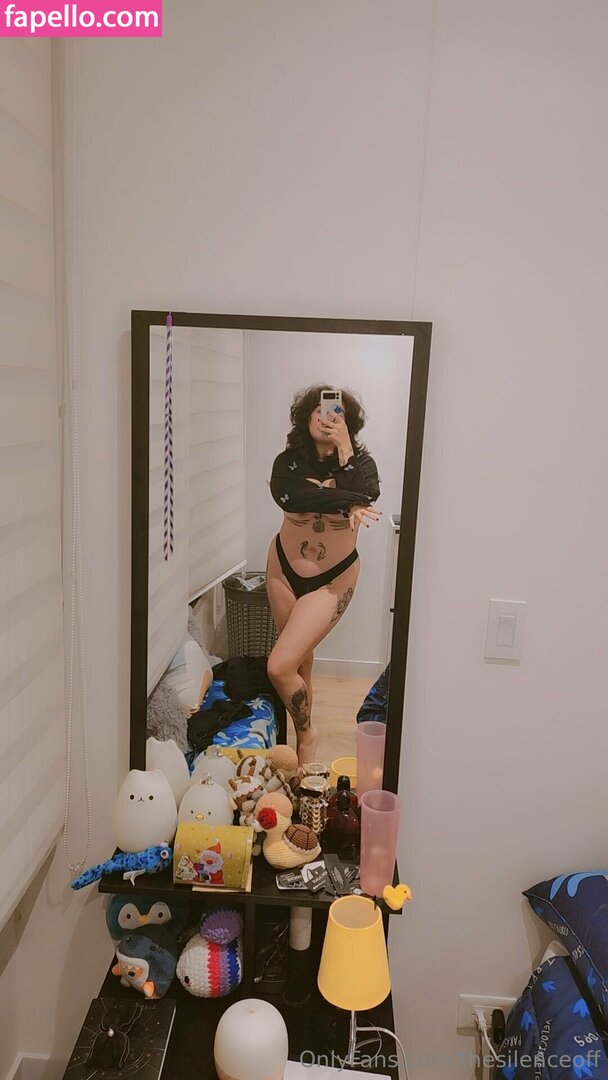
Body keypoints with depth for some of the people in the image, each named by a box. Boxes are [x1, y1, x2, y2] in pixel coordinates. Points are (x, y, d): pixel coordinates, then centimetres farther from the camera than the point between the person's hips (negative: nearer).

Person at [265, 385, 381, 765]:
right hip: (285, 569, 3)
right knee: (301, 662, 16)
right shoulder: (289, 461, -7)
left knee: (281, 666, -13)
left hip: (333, 579, -3)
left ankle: (307, 733, 15)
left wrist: (344, 445, -28)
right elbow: (288, 496, -30)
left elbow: (366, 495, -31)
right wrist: (346, 502, -34)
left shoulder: (360, 461, -9)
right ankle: (304, 735, 38)